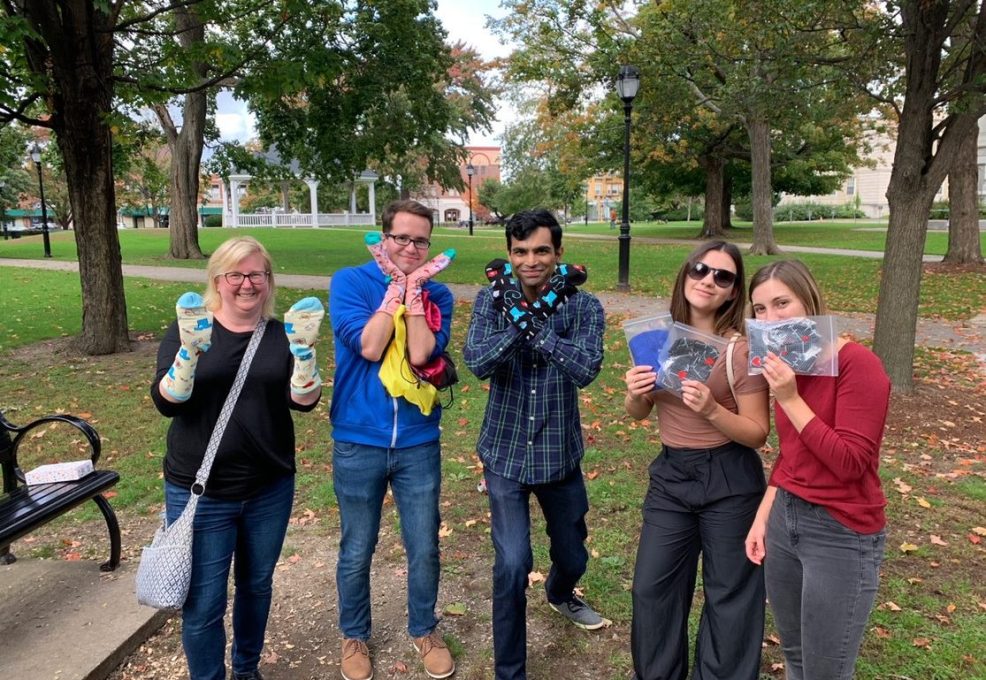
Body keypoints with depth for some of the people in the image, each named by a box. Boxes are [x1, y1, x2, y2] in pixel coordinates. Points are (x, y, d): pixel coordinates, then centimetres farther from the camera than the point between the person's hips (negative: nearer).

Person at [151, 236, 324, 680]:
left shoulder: (282, 334, 1)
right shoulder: (187, 330, -3)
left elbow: (305, 400, -10)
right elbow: (166, 402, -14)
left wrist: (303, 348, -26)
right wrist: (190, 349, -29)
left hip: (270, 490, 2)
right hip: (199, 494, -2)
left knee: (257, 585, 19)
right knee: (203, 603, 3)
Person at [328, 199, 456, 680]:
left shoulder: (436, 295, 0)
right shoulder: (350, 281, -5)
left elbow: (420, 354, -16)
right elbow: (369, 346, -18)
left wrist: (414, 289, -14)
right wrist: (396, 286, -14)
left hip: (418, 443, 2)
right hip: (358, 441, -1)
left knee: (424, 548, 13)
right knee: (356, 551, 14)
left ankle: (424, 630, 38)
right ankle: (354, 635, 39)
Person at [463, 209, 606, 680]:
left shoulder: (583, 307, -10)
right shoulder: (492, 299, -8)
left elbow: (585, 370, -26)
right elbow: (478, 363, -22)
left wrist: (533, 317, -30)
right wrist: (520, 313, -31)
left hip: (560, 455, 2)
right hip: (506, 455, -1)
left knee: (573, 557, 19)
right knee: (512, 563, -8)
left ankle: (560, 595, 57)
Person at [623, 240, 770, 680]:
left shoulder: (741, 348, -14)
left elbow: (757, 433, -12)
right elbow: (637, 414, 9)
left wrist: (711, 410, -29)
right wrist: (635, 394, -14)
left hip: (729, 481, -4)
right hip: (669, 474, 5)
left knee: (728, 593, 12)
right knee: (651, 586, 14)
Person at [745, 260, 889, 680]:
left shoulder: (857, 364, -18)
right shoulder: (786, 366, 5)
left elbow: (850, 463, -22)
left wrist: (790, 400, -23)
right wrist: (763, 517, 9)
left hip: (842, 534, -7)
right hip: (785, 519, 7)